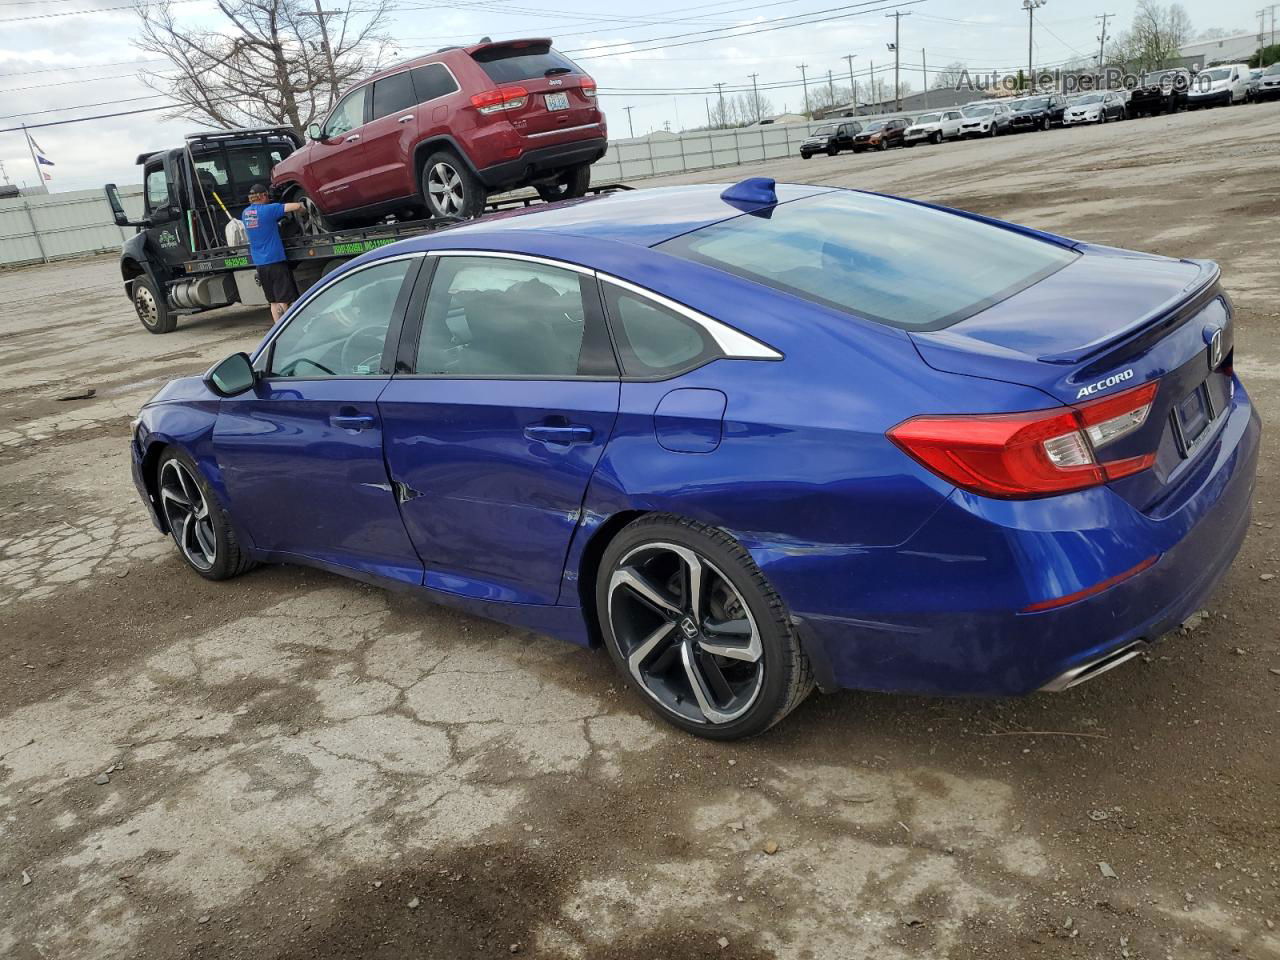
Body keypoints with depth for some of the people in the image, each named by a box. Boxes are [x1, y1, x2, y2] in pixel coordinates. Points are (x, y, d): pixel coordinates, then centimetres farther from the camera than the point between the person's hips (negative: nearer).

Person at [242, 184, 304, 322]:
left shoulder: (245, 213, 10)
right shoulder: (268, 210, -10)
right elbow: (296, 206, -13)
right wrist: (300, 210, 9)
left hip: (260, 264, 6)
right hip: (276, 260, -6)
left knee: (273, 301, 12)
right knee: (283, 300, -4)